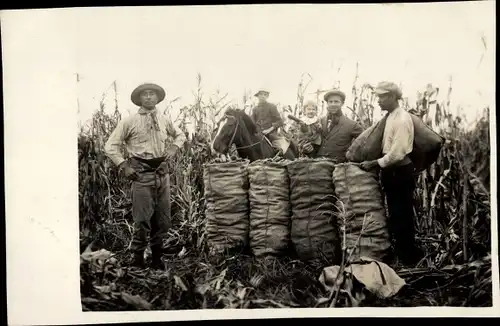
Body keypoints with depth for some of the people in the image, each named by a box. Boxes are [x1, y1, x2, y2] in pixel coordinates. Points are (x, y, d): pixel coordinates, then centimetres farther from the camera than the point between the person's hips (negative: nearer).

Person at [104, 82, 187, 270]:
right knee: (142, 220, -4)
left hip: (162, 173, 4)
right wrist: (123, 166, -7)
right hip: (142, 174, -4)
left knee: (163, 219, 9)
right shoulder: (130, 122, -1)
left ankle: (156, 258, 26)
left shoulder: (163, 120, 9)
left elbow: (180, 135, 26)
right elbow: (111, 146, 2)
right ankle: (137, 258, 14)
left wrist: (174, 147, 6)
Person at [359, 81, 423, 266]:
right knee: (396, 215, 18)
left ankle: (408, 258, 15)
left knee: (402, 216, 2)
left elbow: (397, 153, -24)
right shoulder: (390, 116, 9)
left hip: (400, 172, -9)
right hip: (391, 171, 9)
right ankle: (401, 253, 32)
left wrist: (374, 164, -18)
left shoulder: (402, 119, -19)